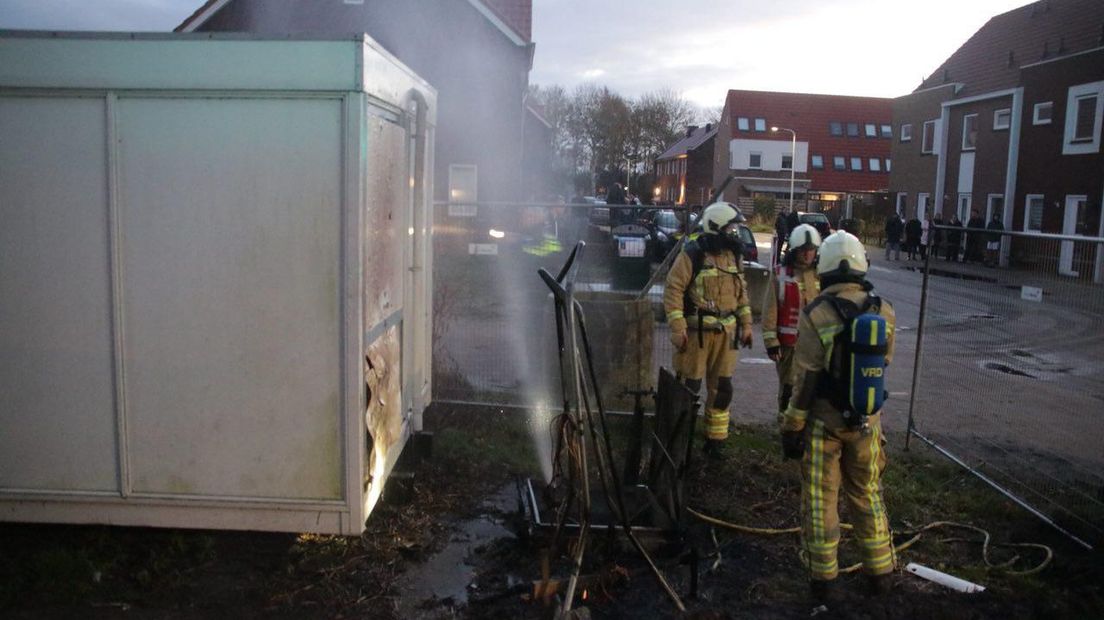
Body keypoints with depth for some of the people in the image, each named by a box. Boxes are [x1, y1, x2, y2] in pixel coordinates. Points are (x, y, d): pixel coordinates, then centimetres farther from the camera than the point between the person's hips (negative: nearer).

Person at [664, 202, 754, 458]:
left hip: (725, 332, 6)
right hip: (696, 331, -6)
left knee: (722, 389, 11)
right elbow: (673, 290, -14)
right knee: (688, 388, 1)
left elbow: (741, 291, 17)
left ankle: (715, 440, 24)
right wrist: (678, 328, -18)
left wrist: (746, 324, 13)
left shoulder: (734, 255, 9)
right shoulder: (692, 254, -13)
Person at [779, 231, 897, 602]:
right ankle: (880, 572, 30)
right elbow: (884, 364, 6)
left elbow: (805, 380, -15)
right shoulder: (884, 311, -5)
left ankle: (823, 578, 18)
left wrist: (792, 428, -7)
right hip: (867, 421, 4)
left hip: (824, 421, -4)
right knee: (867, 495, 20)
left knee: (820, 500, 9)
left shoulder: (816, 314, -17)